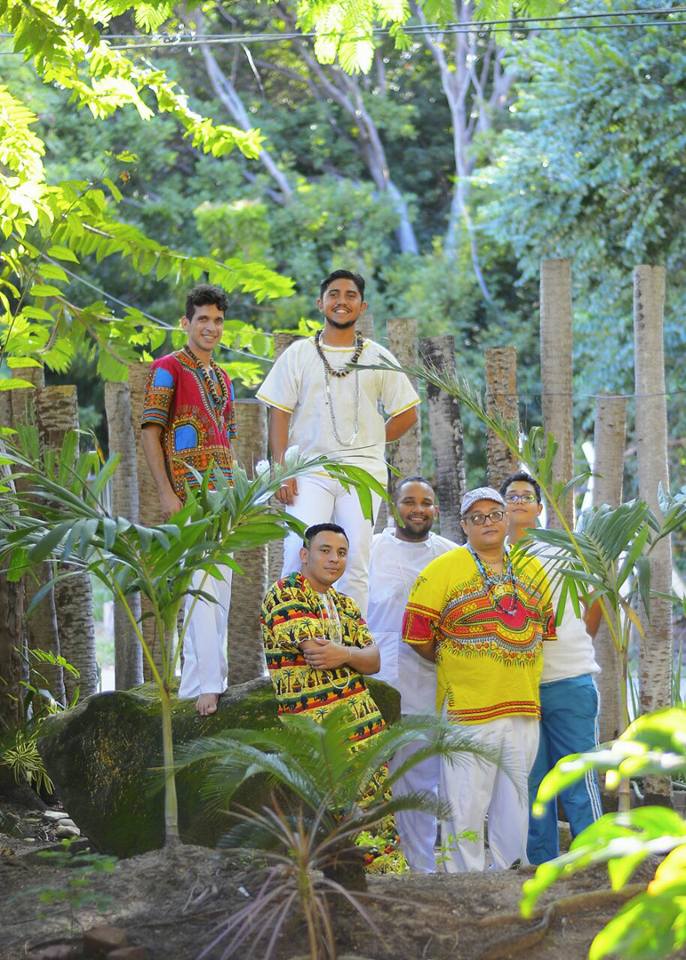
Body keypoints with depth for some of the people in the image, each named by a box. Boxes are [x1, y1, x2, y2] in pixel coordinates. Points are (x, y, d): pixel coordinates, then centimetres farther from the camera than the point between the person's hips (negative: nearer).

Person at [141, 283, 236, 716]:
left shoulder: (222, 379, 19)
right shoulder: (168, 369, -3)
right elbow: (150, 433, -9)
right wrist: (167, 493, -16)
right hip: (188, 494, -8)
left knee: (220, 590, 8)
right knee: (203, 585, -14)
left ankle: (202, 680, 15)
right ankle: (207, 684, -17)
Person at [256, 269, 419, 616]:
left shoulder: (377, 357, 12)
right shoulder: (298, 354, 10)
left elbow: (407, 413, 16)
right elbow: (279, 414, 5)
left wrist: (369, 444, 8)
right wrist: (281, 468, -5)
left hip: (363, 470, 1)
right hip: (310, 469, -1)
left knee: (356, 560, -2)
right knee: (299, 554, -15)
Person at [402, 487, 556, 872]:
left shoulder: (532, 570, 14)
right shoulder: (442, 570, -3)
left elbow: (546, 629, 24)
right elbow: (417, 634, -5)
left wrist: (517, 666, 15)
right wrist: (454, 665, 4)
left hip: (524, 710, 5)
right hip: (467, 709, -5)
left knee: (515, 808, 11)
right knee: (466, 808, -6)